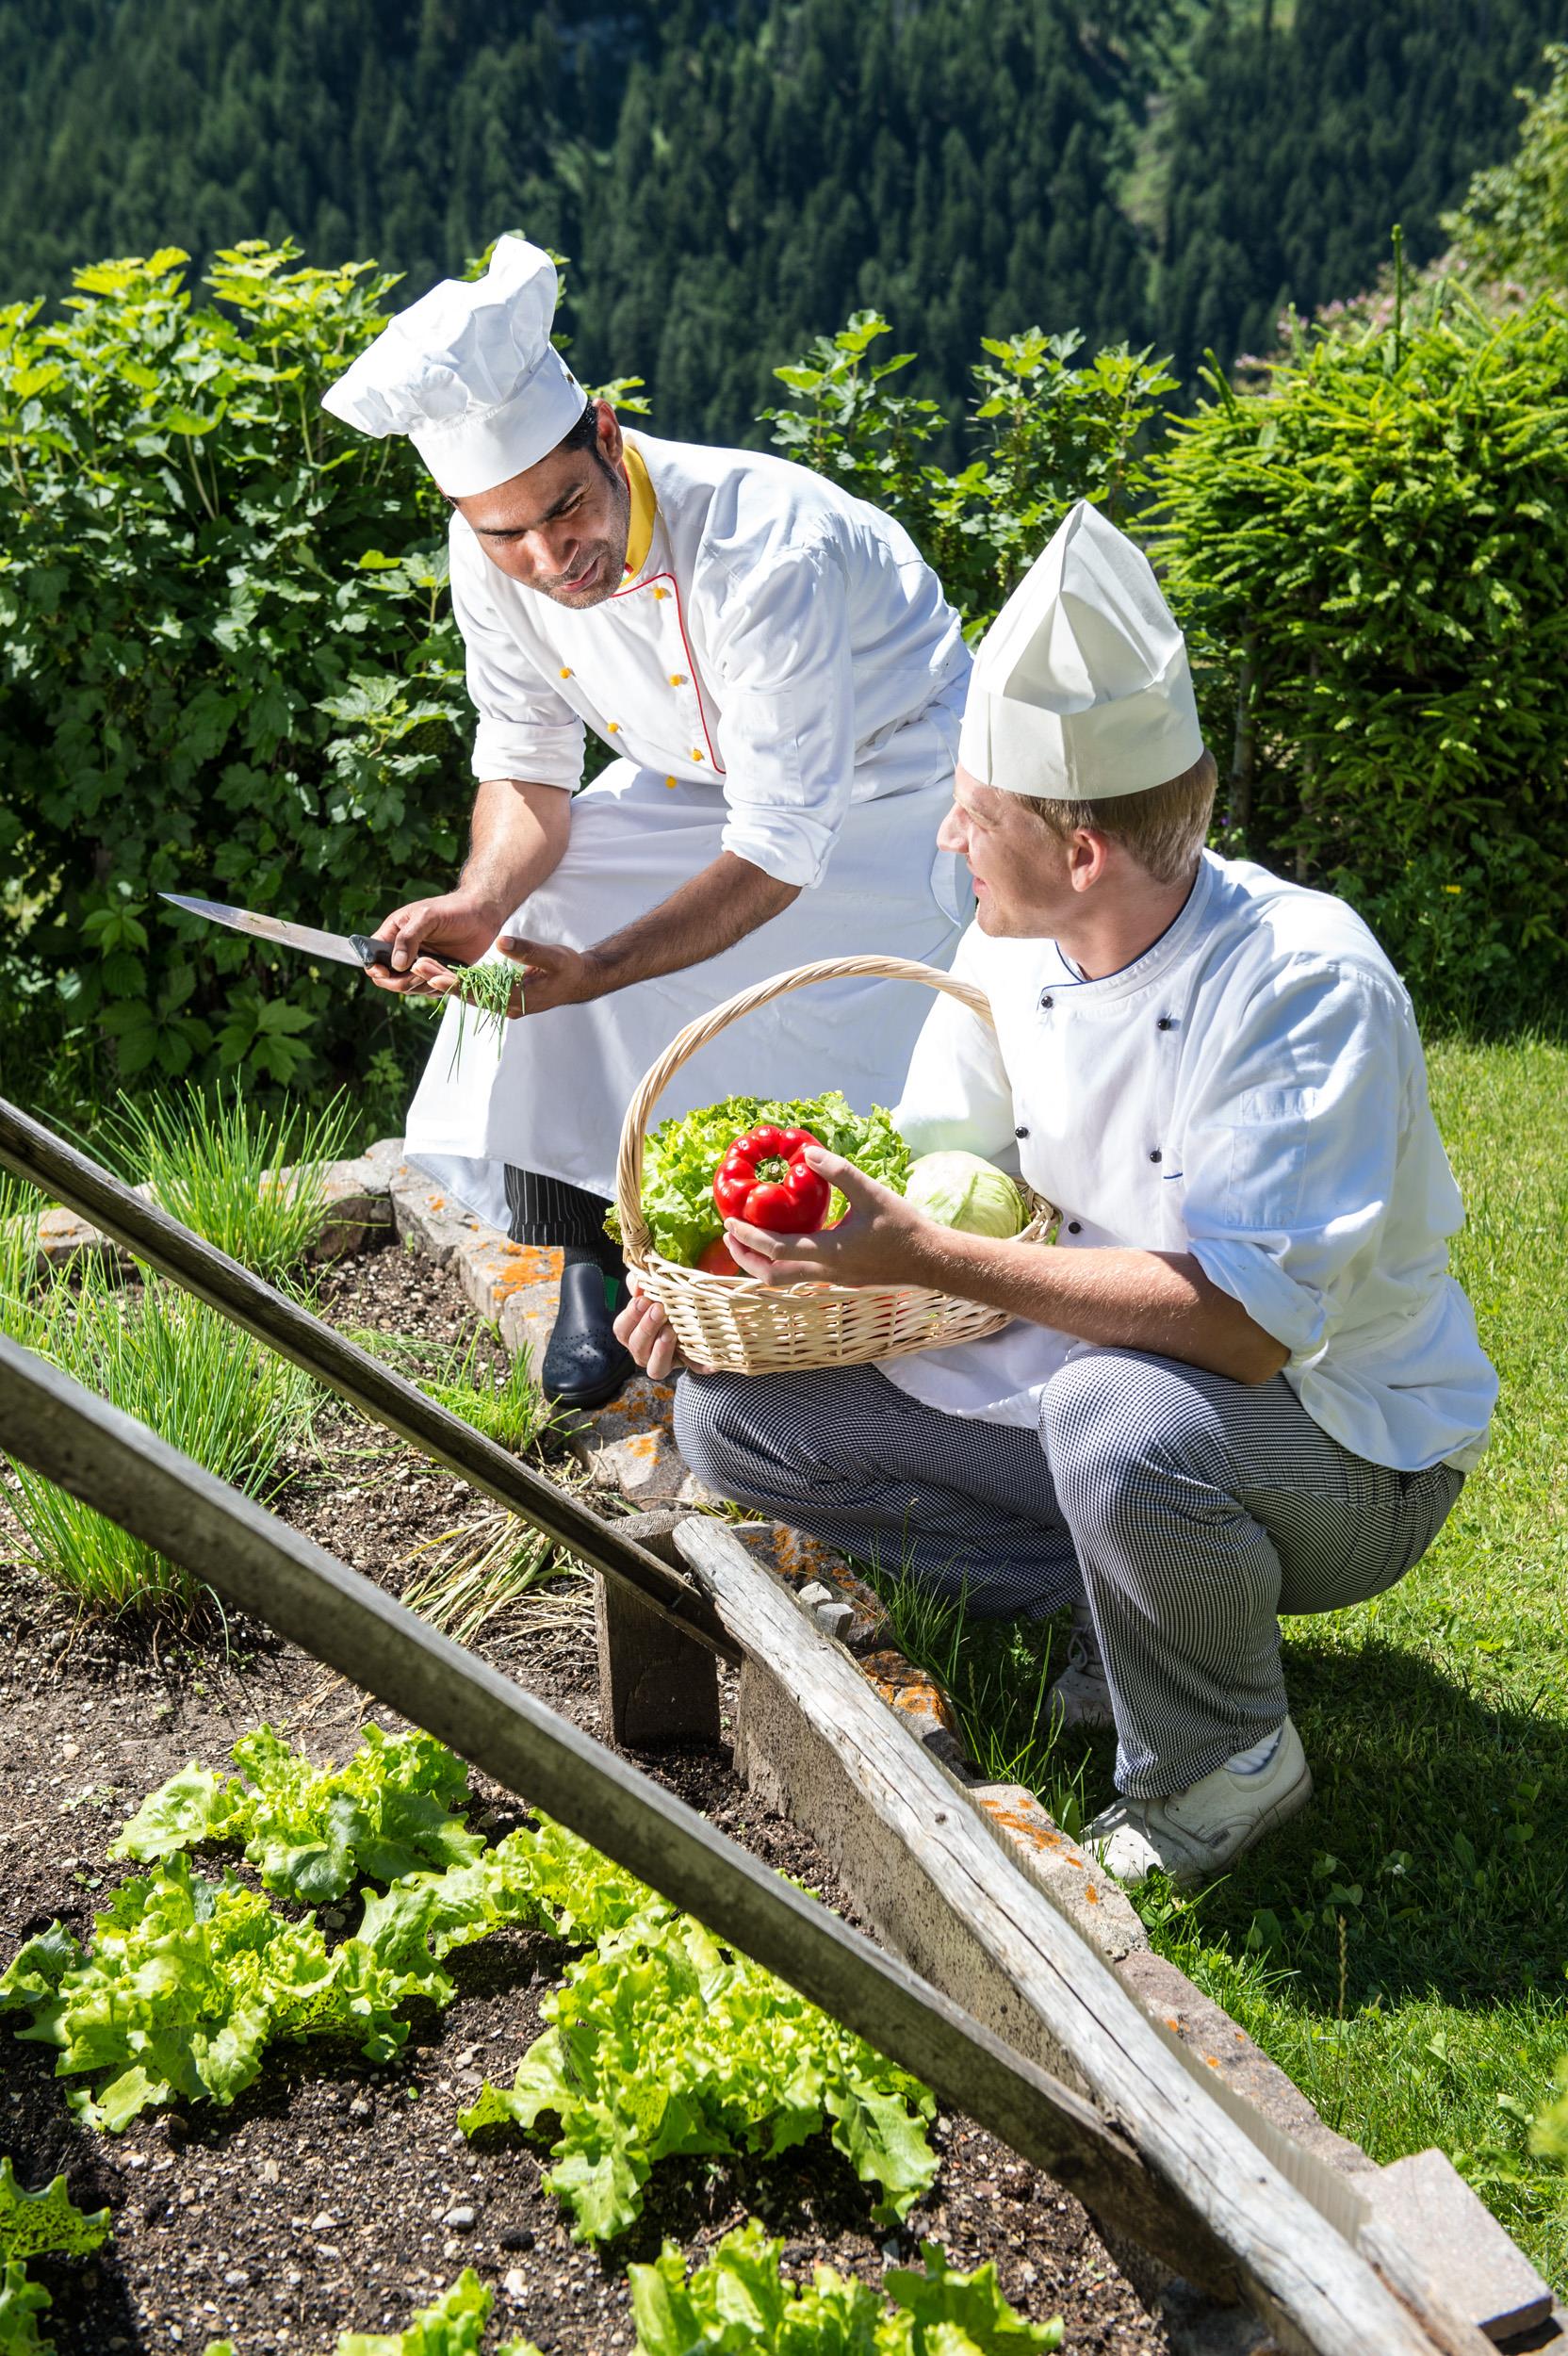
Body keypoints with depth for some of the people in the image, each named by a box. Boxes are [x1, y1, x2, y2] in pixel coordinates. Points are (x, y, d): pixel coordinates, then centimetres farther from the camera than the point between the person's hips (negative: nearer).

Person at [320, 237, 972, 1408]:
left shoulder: (764, 552, -37)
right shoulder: (491, 559, -18)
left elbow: (780, 849, -36)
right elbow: (529, 768, -8)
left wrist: (592, 970, -47)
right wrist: (485, 896, -30)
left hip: (884, 787, -5)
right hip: (697, 783, 6)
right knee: (519, 936, -14)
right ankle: (589, 1259, 2)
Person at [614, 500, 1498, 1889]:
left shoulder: (1304, 982, -26)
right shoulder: (1010, 950, -4)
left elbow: (1243, 1321, -33)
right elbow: (934, 1187, 6)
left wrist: (932, 1257, -34)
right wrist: (739, 1276, -12)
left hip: (1348, 1454, -7)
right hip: (1096, 1393, 7)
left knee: (1121, 1413, -41)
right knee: (736, 1414, -1)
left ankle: (1228, 1766, -9)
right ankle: (1140, 1603, 2)